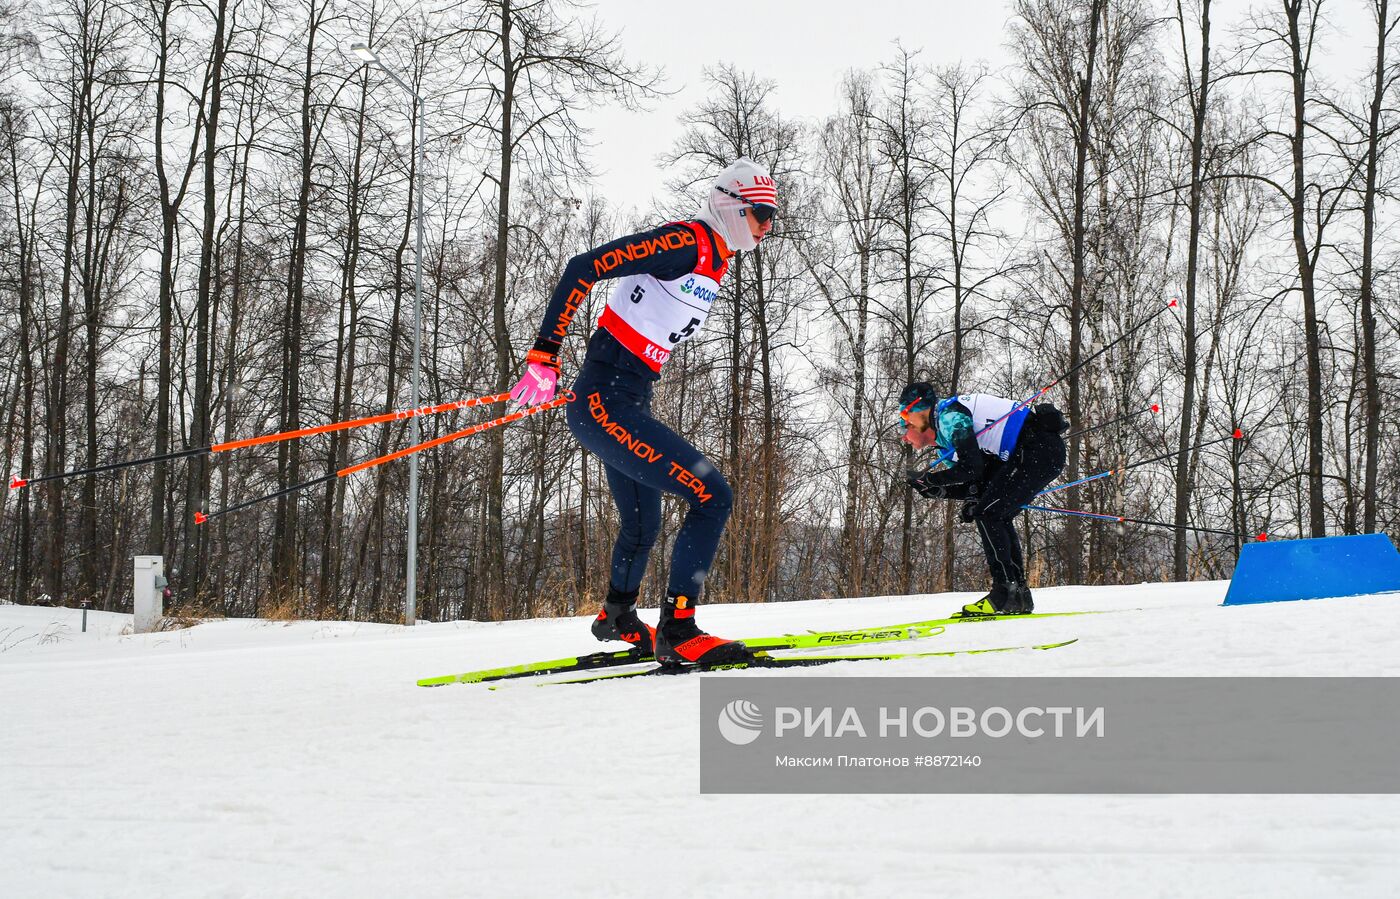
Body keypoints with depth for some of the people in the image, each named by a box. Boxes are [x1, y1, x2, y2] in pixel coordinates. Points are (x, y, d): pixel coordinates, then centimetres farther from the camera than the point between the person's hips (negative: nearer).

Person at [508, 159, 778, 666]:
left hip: (627, 406, 10)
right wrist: (544, 356, -20)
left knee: (642, 526, 27)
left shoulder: (716, 260, 13)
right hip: (603, 404, -10)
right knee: (712, 496, -18)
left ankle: (617, 618, 52)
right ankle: (677, 631, -15)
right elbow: (583, 268, -19)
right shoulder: (684, 242, -16)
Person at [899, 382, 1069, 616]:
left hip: (1037, 449, -10)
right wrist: (940, 491, 8)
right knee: (999, 518, 14)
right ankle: (1019, 594, 12)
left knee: (986, 515, -9)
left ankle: (1006, 593, -13)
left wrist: (928, 478, -3)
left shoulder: (948, 415, -6)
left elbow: (971, 468, -16)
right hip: (1048, 453, 10)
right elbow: (983, 482, 19)